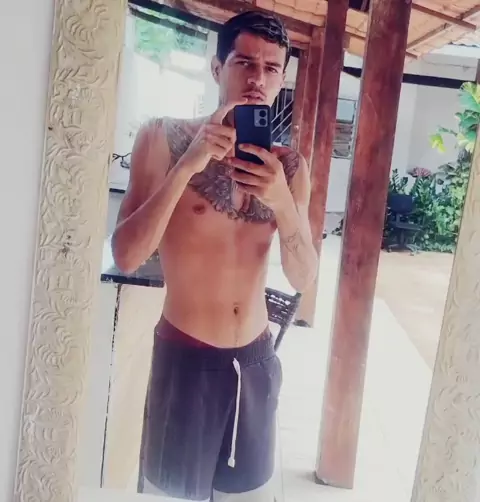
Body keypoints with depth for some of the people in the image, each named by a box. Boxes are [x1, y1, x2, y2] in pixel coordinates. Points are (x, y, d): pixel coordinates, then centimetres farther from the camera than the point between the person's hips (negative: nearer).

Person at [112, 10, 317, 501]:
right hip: (184, 358, -3)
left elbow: (303, 278, -2)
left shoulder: (288, 165, 3)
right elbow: (127, 257, -15)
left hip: (256, 360, 4)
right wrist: (186, 167, -26)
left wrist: (283, 203, -20)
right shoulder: (165, 137, -8)